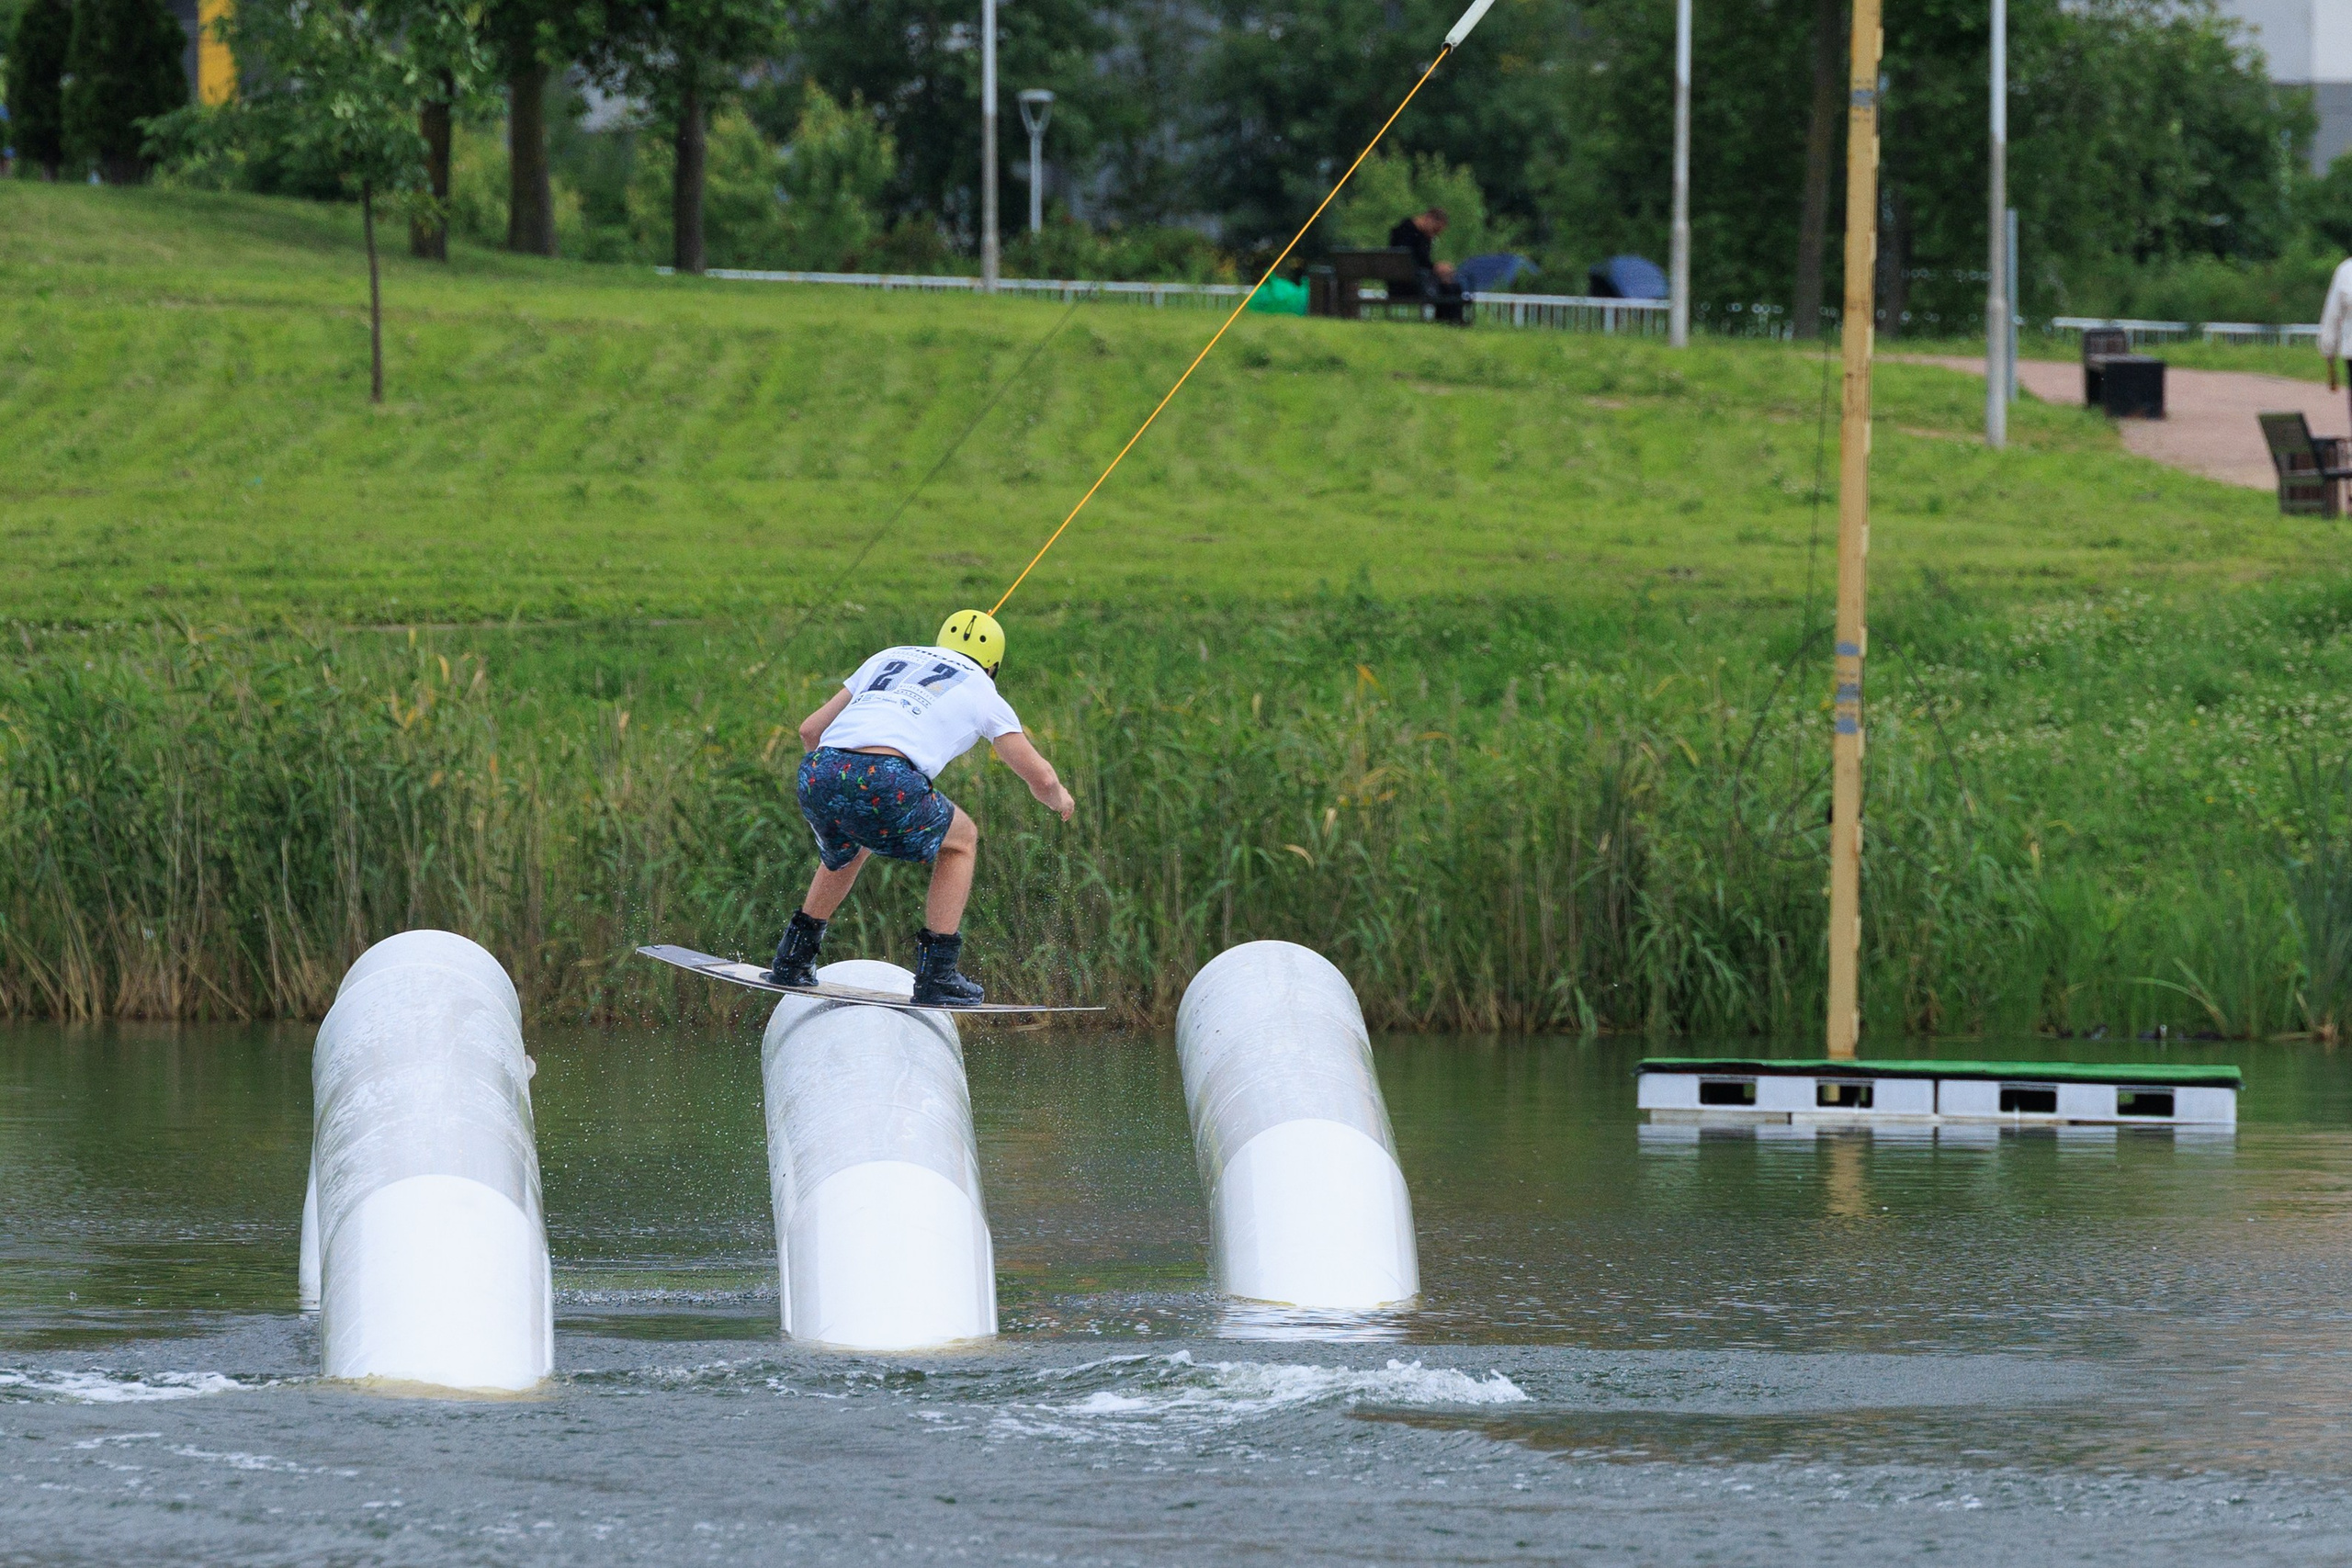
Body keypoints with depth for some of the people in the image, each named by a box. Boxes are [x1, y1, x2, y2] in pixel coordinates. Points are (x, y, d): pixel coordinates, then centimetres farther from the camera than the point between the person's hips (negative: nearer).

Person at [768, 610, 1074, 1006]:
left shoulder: (888, 658, 33)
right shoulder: (980, 690, 22)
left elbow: (810, 730, 34)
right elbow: (1040, 778, 24)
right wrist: (1060, 799, 48)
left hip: (816, 779, 5)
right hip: (887, 785, -5)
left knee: (849, 849, 38)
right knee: (961, 840, 25)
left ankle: (792, 961, 35)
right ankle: (937, 976, 17)